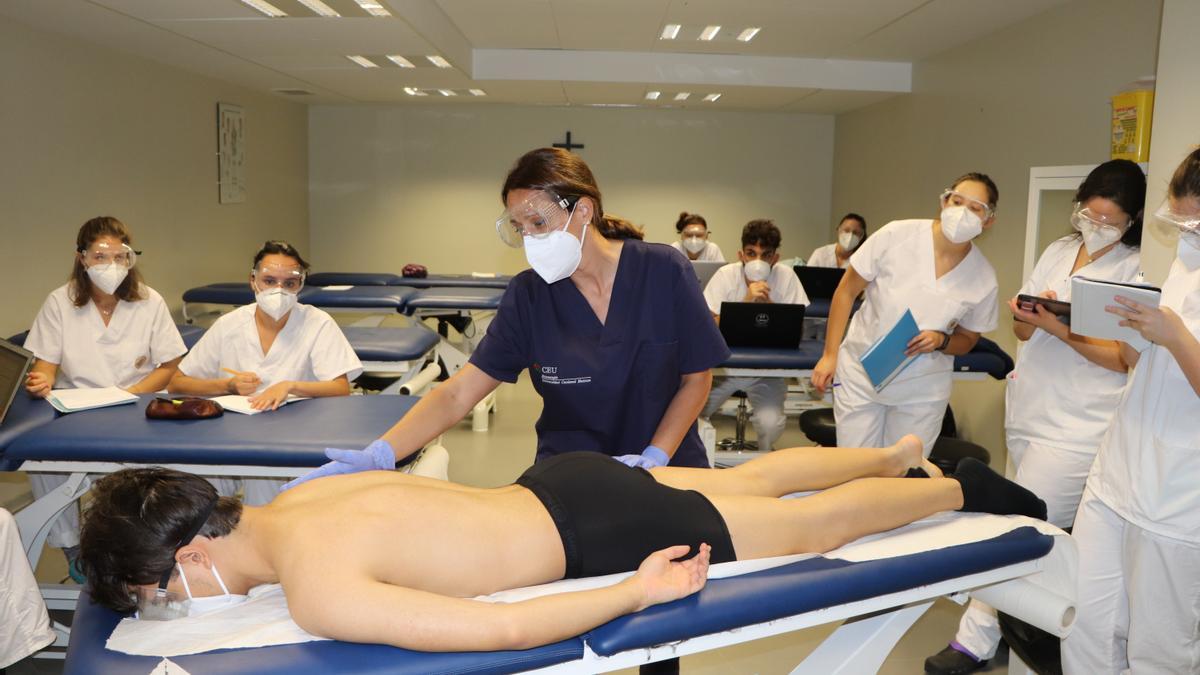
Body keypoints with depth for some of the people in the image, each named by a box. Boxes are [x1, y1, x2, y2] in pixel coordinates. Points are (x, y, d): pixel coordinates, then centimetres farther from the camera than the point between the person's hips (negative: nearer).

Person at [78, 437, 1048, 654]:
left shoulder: (319, 590, -26)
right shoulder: (301, 497, -1)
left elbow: (501, 629, -32)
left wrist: (637, 595, -21)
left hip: (602, 535, -7)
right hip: (568, 479, 7)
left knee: (821, 523, 12)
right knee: (744, 477, 26)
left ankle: (962, 488, 33)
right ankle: (898, 452, 46)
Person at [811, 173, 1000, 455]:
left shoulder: (984, 278, -8)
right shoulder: (896, 235, -14)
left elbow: (967, 339, 7)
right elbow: (847, 291, -5)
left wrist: (941, 341, -17)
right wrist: (830, 355, -7)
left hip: (922, 391, 2)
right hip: (861, 373, -1)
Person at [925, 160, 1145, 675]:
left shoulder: (1137, 270, -5)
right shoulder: (1058, 252, 11)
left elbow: (1125, 358, -10)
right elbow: (1021, 330, 13)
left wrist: (1059, 328, -20)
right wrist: (1026, 314, -10)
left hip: (1078, 425, -5)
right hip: (1029, 411, 6)